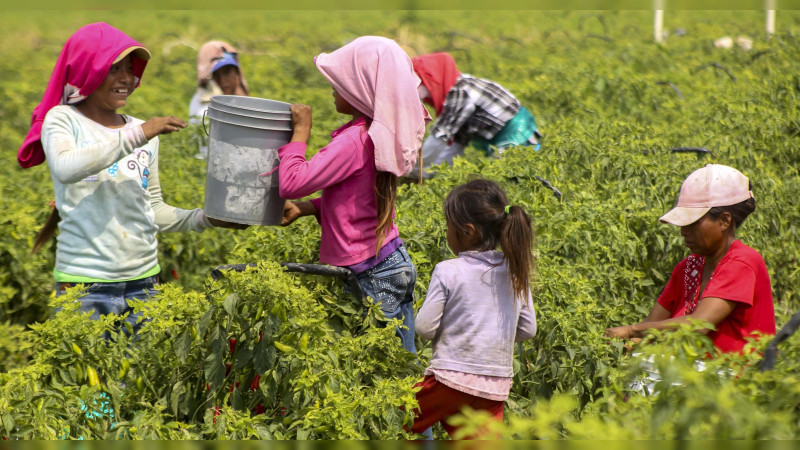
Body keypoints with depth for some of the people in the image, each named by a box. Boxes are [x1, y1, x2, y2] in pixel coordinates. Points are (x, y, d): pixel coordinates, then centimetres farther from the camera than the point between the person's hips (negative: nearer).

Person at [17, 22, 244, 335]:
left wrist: (204, 218, -1)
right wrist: (136, 135, -23)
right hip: (85, 283, -4)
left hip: (143, 280, 4)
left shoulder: (145, 133, 12)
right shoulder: (62, 120, -1)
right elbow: (66, 169, -23)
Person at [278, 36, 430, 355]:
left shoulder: (354, 141, -22)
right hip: (396, 263, 9)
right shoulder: (386, 133, 6)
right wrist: (306, 208, 4)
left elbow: (292, 183, -22)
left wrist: (301, 131, -10)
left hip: (371, 277, -9)